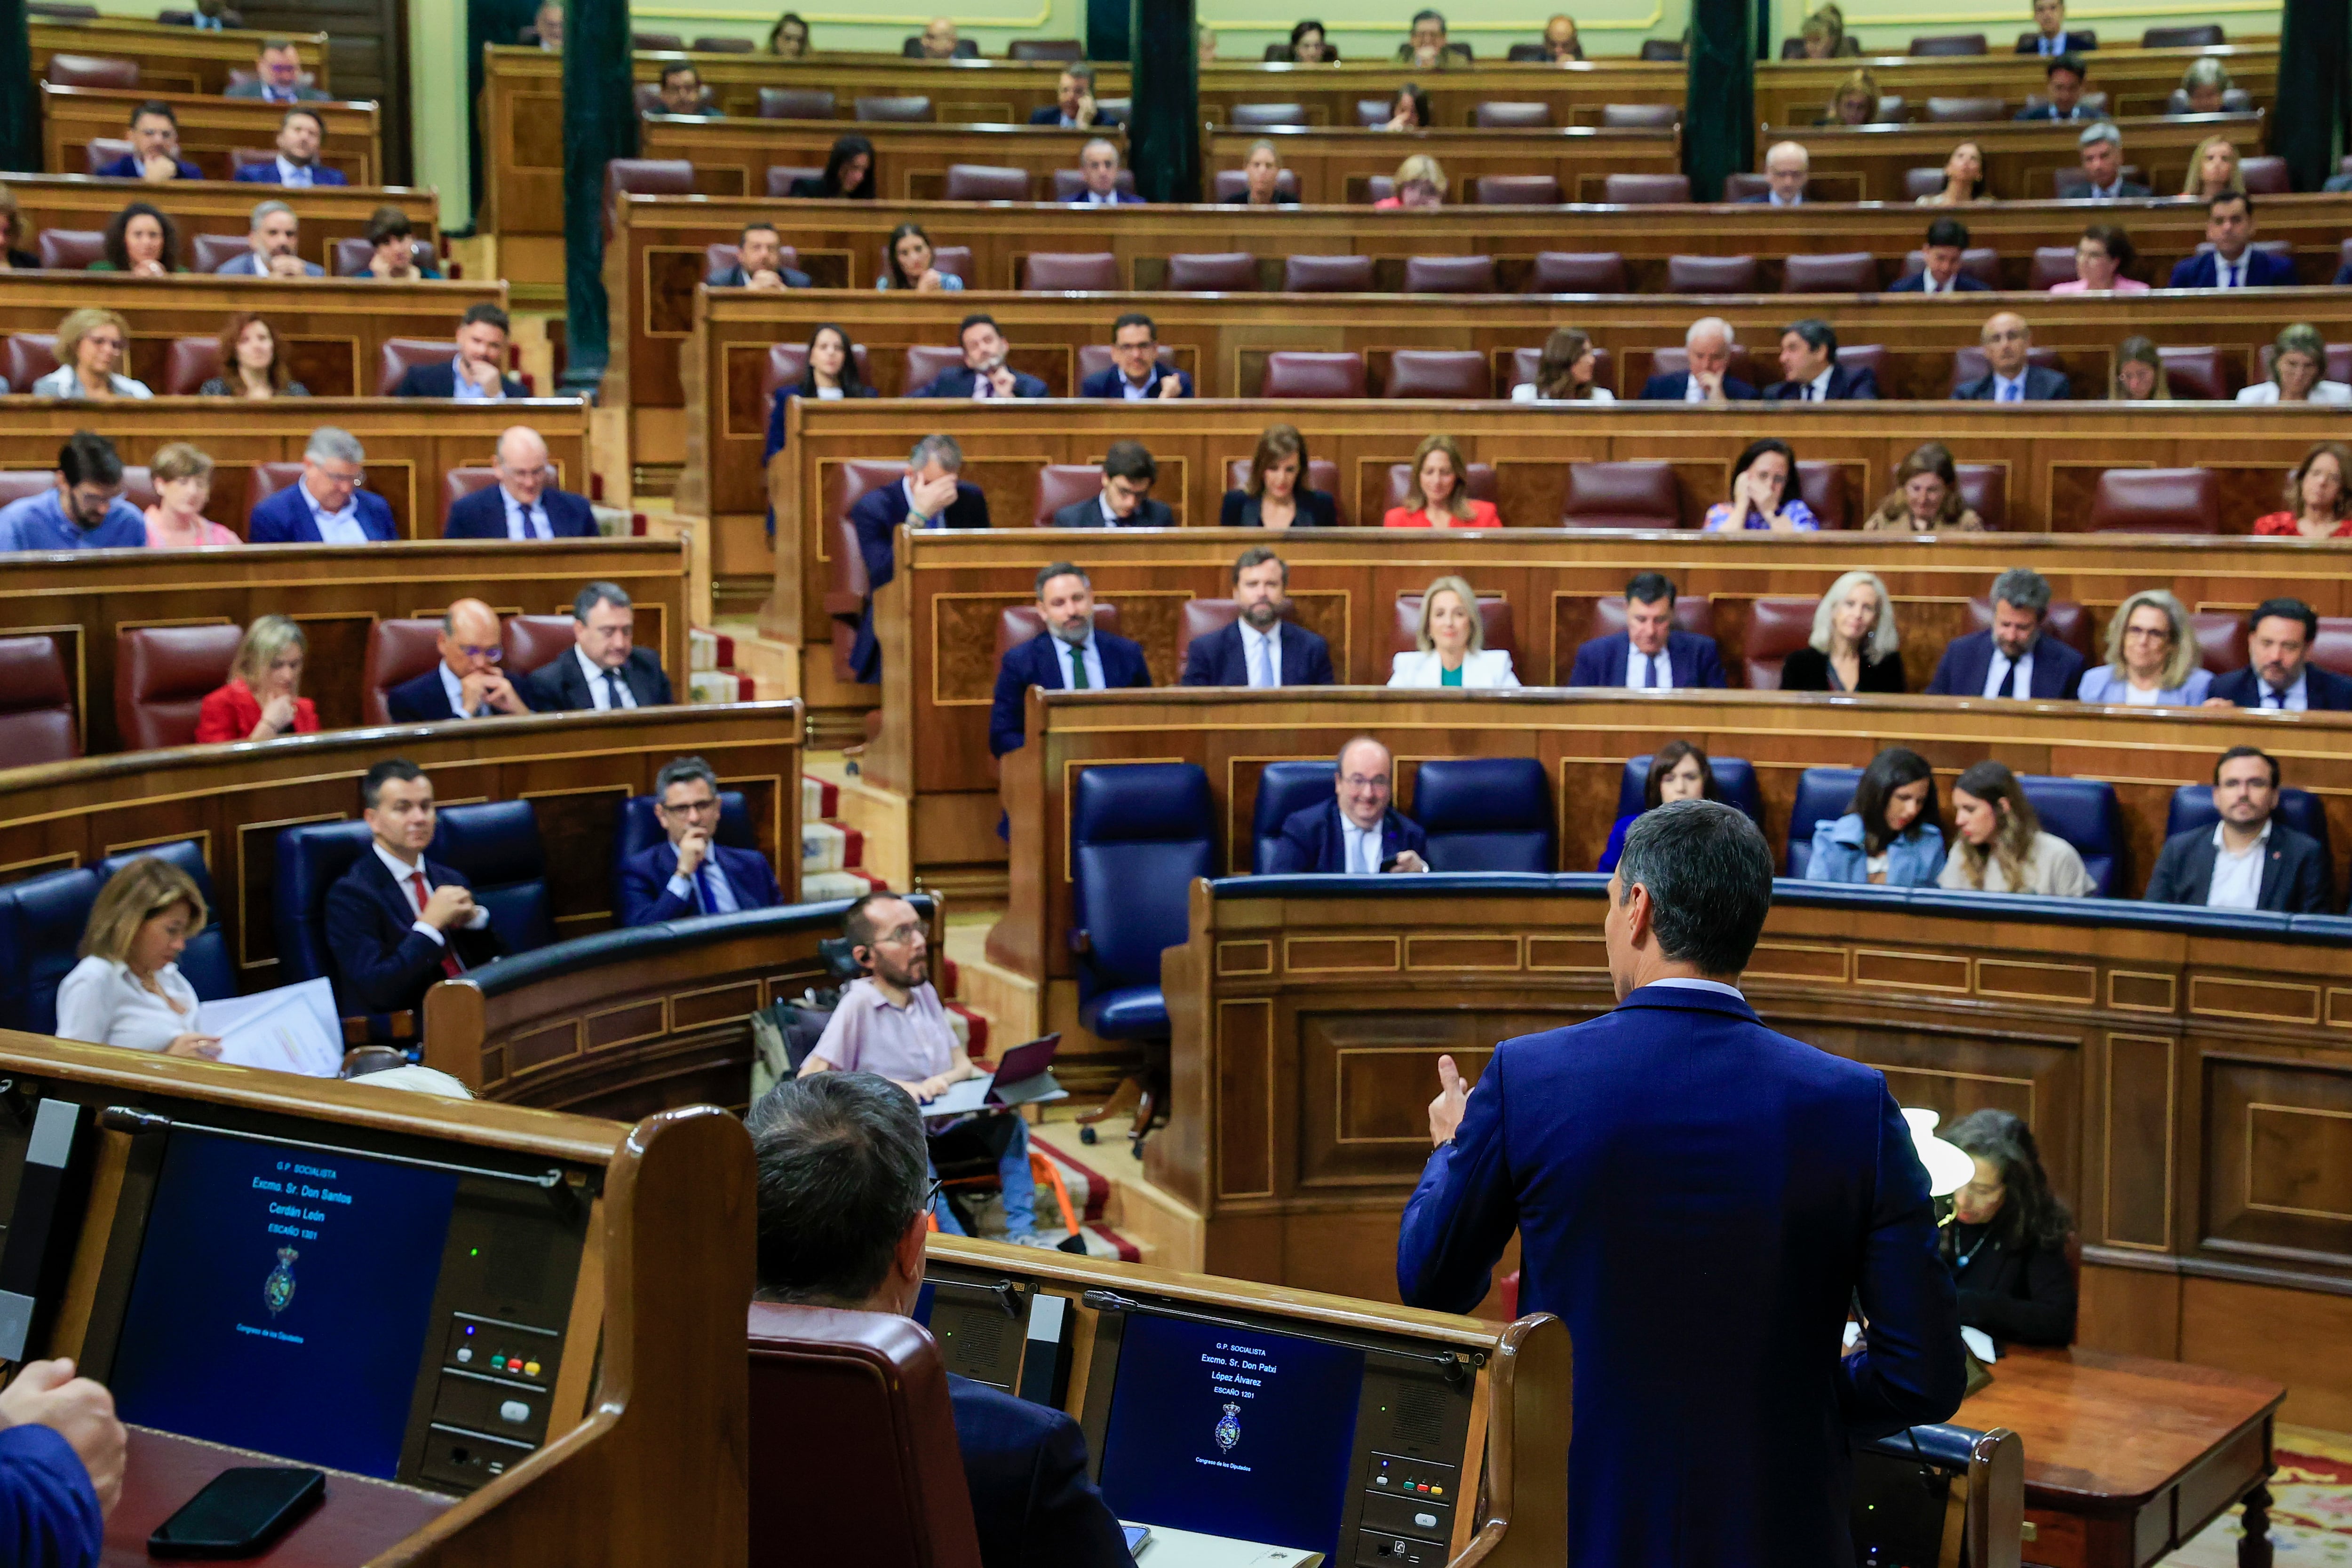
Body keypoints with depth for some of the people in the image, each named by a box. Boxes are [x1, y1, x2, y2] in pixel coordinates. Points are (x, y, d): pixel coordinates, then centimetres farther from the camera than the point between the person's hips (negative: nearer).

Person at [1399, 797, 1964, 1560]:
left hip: (1574, 1524, 0)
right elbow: (1928, 1375, -9)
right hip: (1774, 1531, 1)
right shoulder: (1855, 1103, -9)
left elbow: (1429, 1285, 4)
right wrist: (1797, 1406, 10)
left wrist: (1453, 1150, 22)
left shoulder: (1526, 1077, -11)